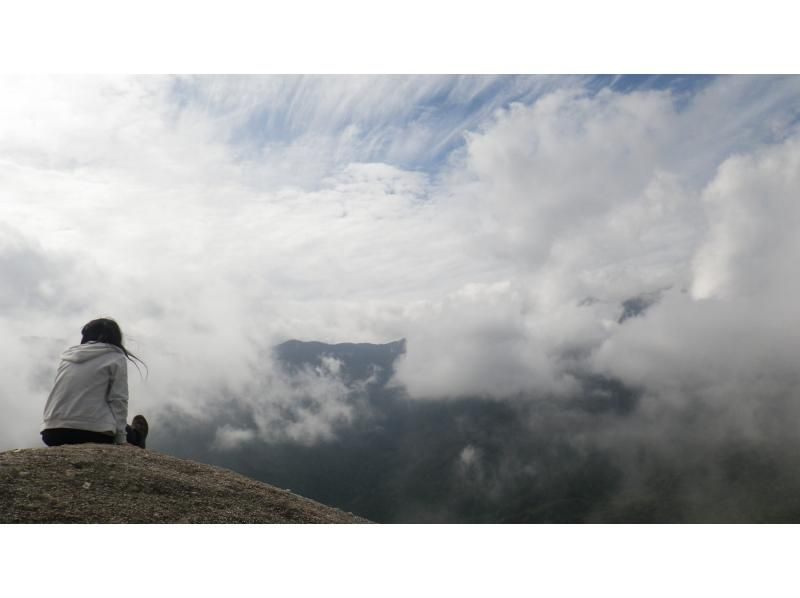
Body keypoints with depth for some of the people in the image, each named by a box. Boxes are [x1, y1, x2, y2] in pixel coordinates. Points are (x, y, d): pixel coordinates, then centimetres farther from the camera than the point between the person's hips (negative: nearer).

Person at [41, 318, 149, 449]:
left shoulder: (68, 356, 20)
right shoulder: (116, 358, 6)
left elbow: (63, 396, 13)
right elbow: (118, 400, -4)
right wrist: (121, 440, -2)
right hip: (93, 434, -5)